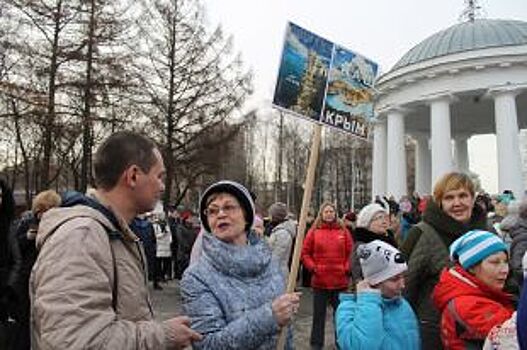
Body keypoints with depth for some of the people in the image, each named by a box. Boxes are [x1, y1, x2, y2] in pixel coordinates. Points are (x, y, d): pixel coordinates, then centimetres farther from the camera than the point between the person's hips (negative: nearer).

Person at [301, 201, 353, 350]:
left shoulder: (343, 231, 3)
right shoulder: (314, 231, -1)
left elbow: (350, 252, 6)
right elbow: (305, 253, 2)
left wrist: (347, 268, -4)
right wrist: (312, 267, -8)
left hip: (340, 280, 1)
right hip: (319, 280, -1)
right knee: (319, 313, 11)